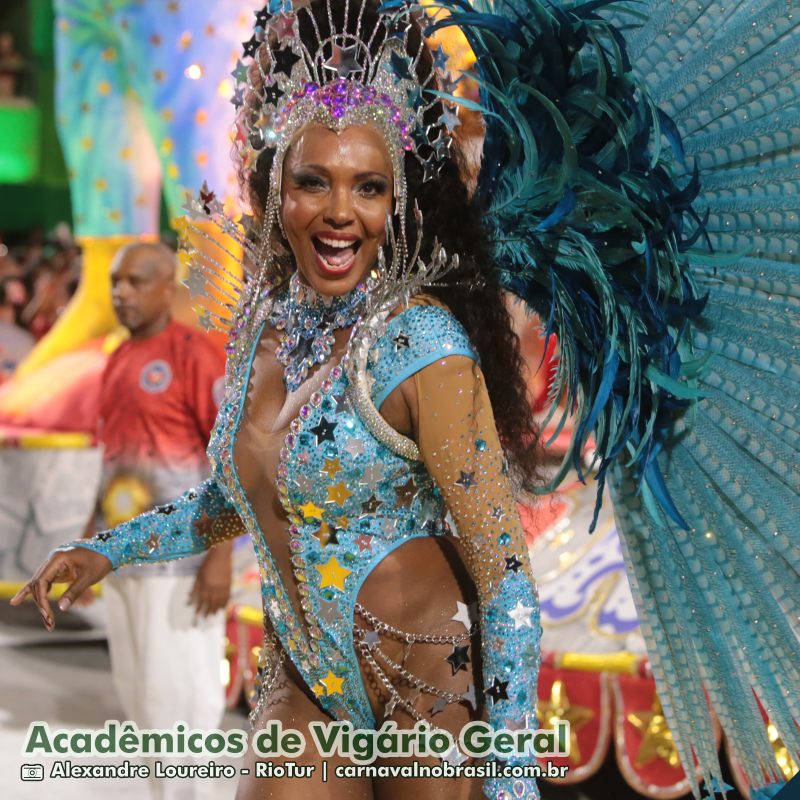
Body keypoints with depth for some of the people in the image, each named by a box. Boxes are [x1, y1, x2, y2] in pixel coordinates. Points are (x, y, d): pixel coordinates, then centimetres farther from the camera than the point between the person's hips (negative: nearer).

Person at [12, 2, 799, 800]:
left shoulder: (420, 343, -16)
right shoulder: (261, 327, 1)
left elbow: (502, 567, -17)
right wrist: (107, 550, 16)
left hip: (430, 689, -5)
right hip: (302, 686, 5)